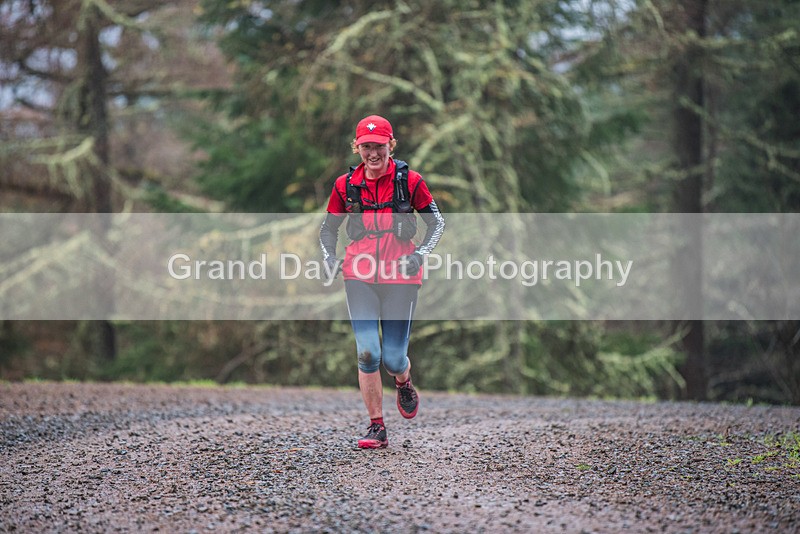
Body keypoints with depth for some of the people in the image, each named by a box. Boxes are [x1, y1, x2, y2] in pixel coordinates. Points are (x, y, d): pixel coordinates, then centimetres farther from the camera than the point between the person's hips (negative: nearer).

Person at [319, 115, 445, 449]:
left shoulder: (409, 181, -2)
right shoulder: (345, 185, 4)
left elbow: (437, 222, 7)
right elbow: (328, 229, 16)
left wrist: (419, 254, -7)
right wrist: (330, 259, -1)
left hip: (400, 276, -1)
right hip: (359, 275, 1)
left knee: (393, 358, -2)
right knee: (367, 353, -9)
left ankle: (404, 385, 37)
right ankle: (376, 428, 2)